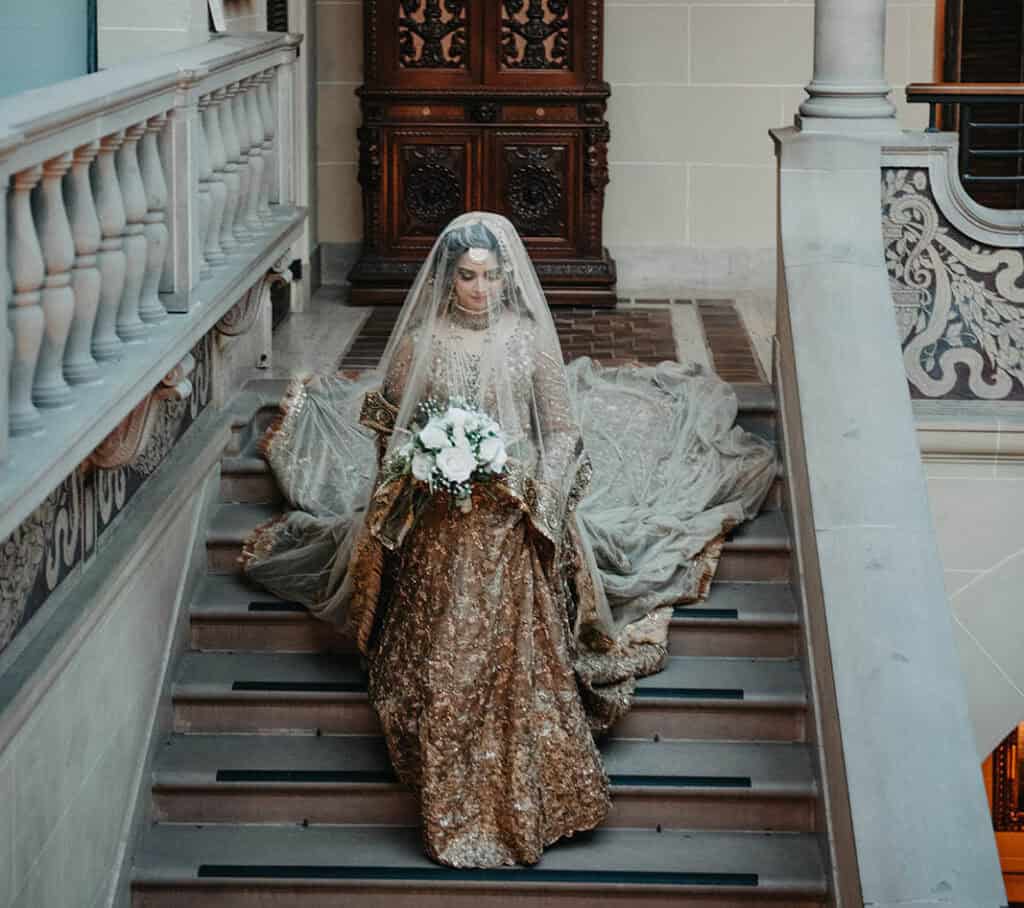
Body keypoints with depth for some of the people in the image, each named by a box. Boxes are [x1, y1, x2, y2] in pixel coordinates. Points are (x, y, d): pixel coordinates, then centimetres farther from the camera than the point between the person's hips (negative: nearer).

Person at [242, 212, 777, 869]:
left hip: (511, 532, -1)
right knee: (442, 665, 1)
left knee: (516, 662, -3)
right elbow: (385, 424, 11)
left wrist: (524, 483, -9)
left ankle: (521, 800, 10)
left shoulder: (530, 340, -1)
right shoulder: (421, 342, 1)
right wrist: (416, 471, -4)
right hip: (436, 535, 1)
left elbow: (564, 431, 3)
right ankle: (454, 805, 15)